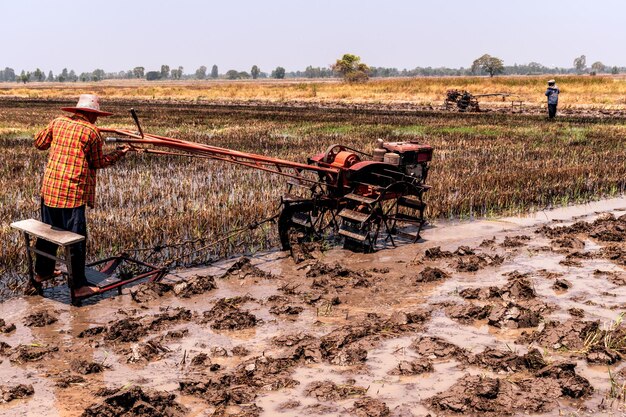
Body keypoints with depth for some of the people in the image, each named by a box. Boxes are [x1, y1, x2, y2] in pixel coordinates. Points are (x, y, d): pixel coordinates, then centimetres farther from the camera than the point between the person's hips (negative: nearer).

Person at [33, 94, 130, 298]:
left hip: (49, 188, 7)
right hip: (73, 193, -7)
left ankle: (42, 271, 38)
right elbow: (99, 162, 0)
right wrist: (119, 153, 14)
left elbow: (39, 143, 19)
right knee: (76, 239, 0)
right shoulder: (91, 131, -9)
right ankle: (78, 286, 5)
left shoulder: (58, 122, 7)